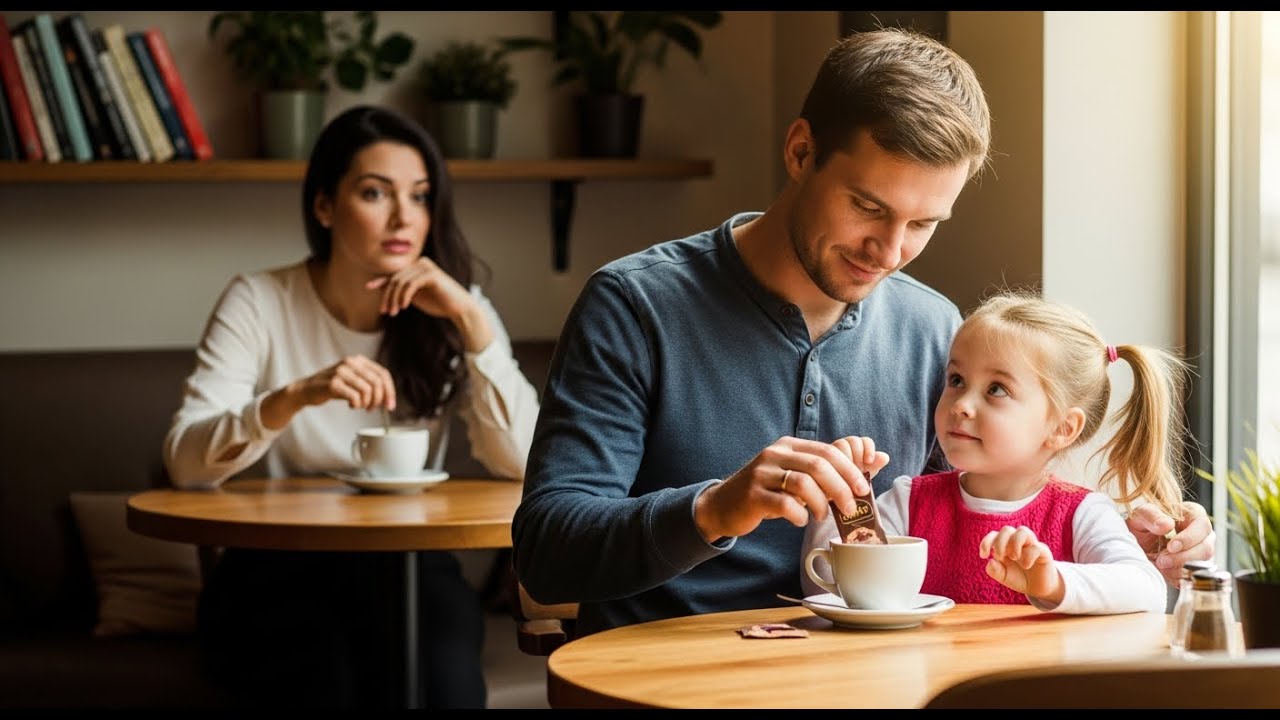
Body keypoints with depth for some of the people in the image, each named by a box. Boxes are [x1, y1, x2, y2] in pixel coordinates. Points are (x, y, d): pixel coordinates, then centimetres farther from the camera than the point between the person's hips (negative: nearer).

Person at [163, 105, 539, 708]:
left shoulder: (449, 312, 2)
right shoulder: (259, 303, -4)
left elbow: (524, 462, -11)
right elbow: (186, 461, -18)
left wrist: (471, 319, -18)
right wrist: (296, 395, -34)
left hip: (408, 566, 2)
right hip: (274, 568, -2)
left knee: (443, 681, -30)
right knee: (328, 682, -33)